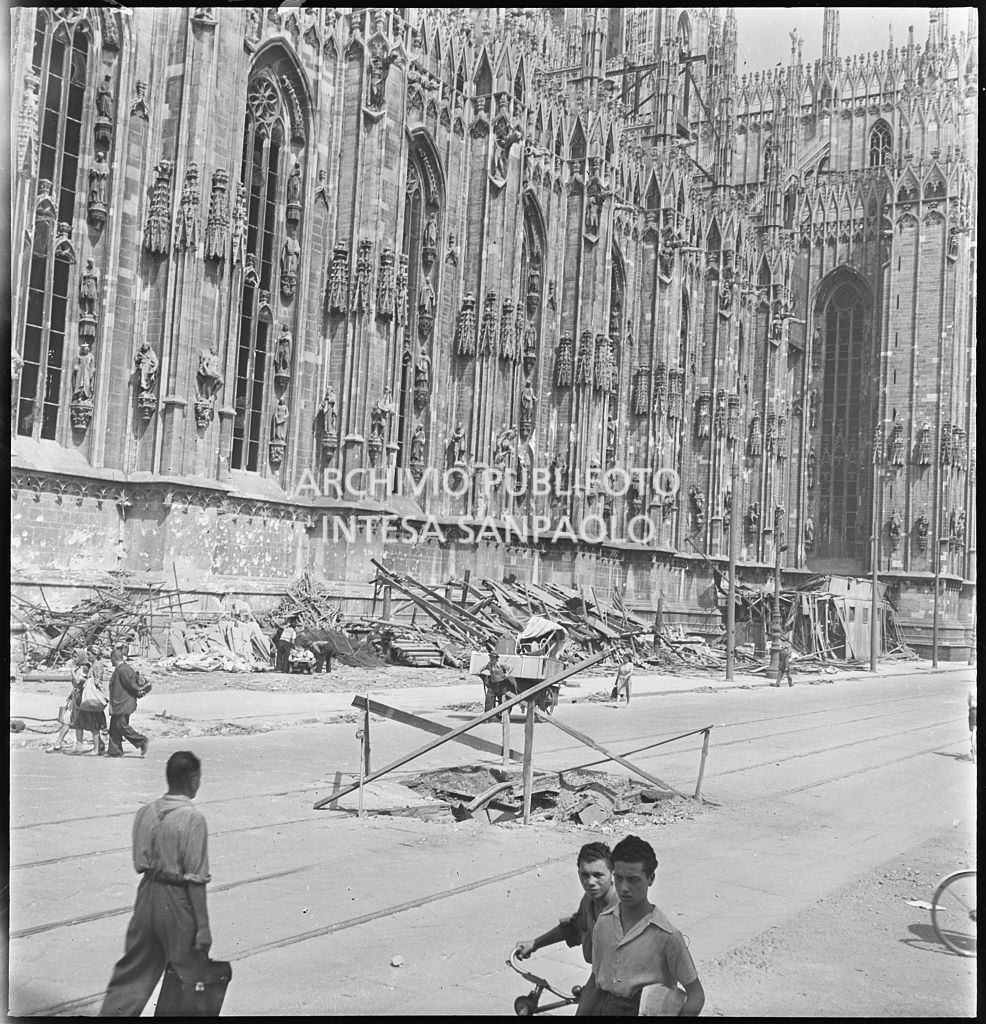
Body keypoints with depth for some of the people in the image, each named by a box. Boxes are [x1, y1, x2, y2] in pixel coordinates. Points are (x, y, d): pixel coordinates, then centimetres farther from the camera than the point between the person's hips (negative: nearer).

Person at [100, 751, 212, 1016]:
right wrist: (203, 927, -13)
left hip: (147, 895, 6)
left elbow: (140, 864, 6)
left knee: (132, 972, 16)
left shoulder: (145, 812, 1)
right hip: (178, 903, -6)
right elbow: (196, 879, -17)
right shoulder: (193, 819, -18)